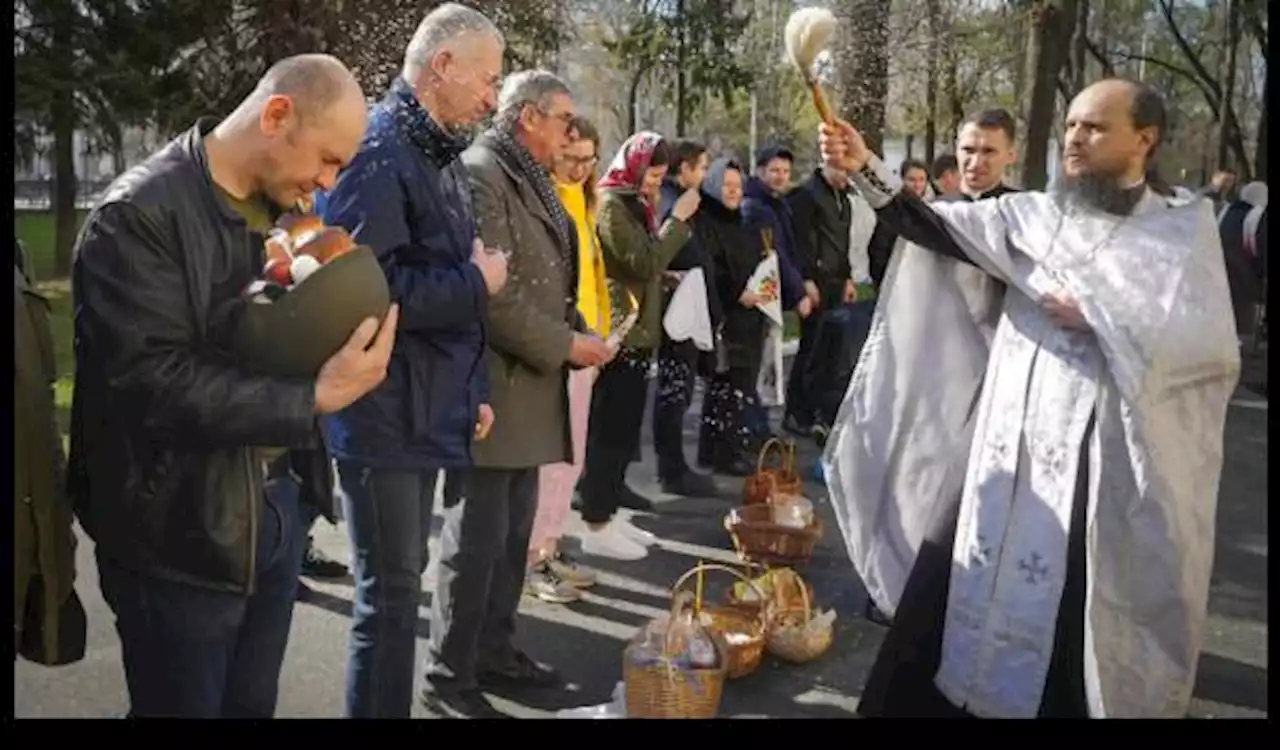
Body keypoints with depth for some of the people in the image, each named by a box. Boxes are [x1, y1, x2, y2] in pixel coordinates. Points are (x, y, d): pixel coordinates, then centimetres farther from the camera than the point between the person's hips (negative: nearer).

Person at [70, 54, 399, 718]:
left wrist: (347, 333, -6)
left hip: (274, 511, 7)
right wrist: (313, 400, -27)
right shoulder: (140, 214, -17)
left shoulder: (281, 209, 7)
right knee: (184, 706, 9)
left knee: (253, 706, 20)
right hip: (182, 536, -7)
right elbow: (154, 382, -24)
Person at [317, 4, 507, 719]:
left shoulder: (442, 156, 14)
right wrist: (476, 281, -13)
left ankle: (392, 705, 33)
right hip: (385, 417, -9)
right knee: (391, 594, 0)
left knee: (403, 582, 18)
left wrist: (475, 386, 13)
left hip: (426, 411, 9)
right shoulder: (380, 152, -16)